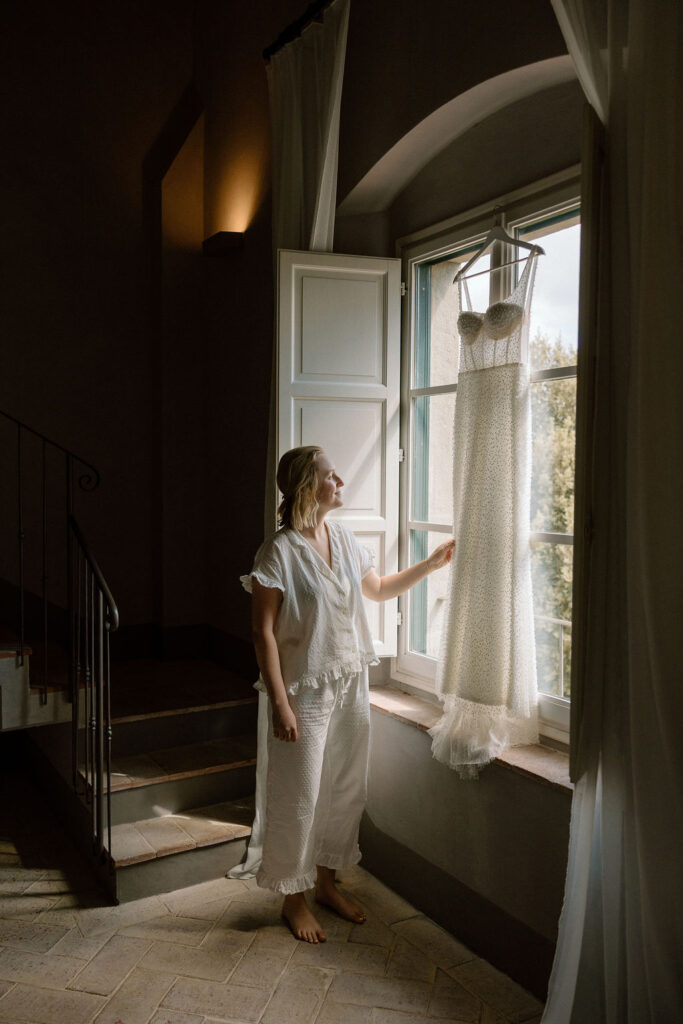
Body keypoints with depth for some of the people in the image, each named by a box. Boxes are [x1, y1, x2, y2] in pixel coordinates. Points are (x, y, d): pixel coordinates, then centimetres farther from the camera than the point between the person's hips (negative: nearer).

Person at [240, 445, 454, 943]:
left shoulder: (345, 539, 4)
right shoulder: (279, 552, -17)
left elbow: (378, 589, 19)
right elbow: (263, 631, -17)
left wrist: (430, 564, 12)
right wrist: (279, 703, -19)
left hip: (351, 684, 7)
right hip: (306, 690, -7)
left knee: (347, 789, 17)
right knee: (300, 797, 6)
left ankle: (327, 881, 37)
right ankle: (294, 897, 27)